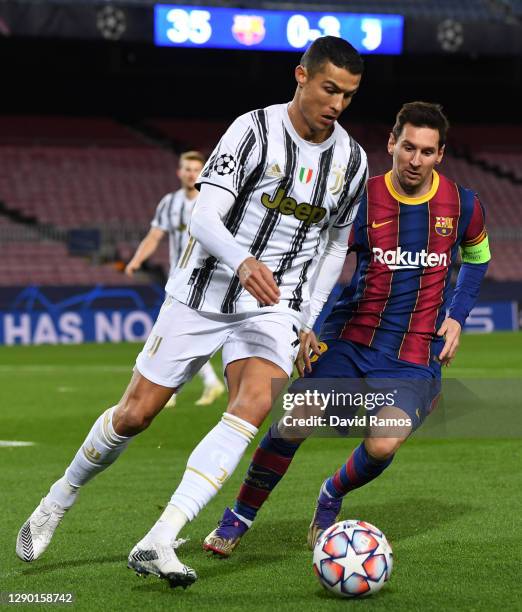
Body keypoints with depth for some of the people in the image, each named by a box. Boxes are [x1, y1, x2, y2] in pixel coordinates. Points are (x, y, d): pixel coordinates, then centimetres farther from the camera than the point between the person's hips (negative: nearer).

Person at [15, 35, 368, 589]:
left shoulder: (351, 160, 3)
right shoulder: (254, 130, -12)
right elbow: (203, 217, -21)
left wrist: (310, 322, 10)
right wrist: (243, 262, -41)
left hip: (273, 306, 3)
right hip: (201, 294, -2)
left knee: (254, 405, -25)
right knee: (134, 414, 2)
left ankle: (157, 543, -29)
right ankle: (57, 504, 30)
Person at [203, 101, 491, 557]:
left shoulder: (463, 206, -1)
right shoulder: (363, 202, -6)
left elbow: (477, 258, 21)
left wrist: (457, 317, 8)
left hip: (417, 357, 0)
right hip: (351, 341, 0)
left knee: (382, 445, -23)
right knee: (294, 424, -17)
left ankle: (332, 498, 13)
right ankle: (240, 518, 6)